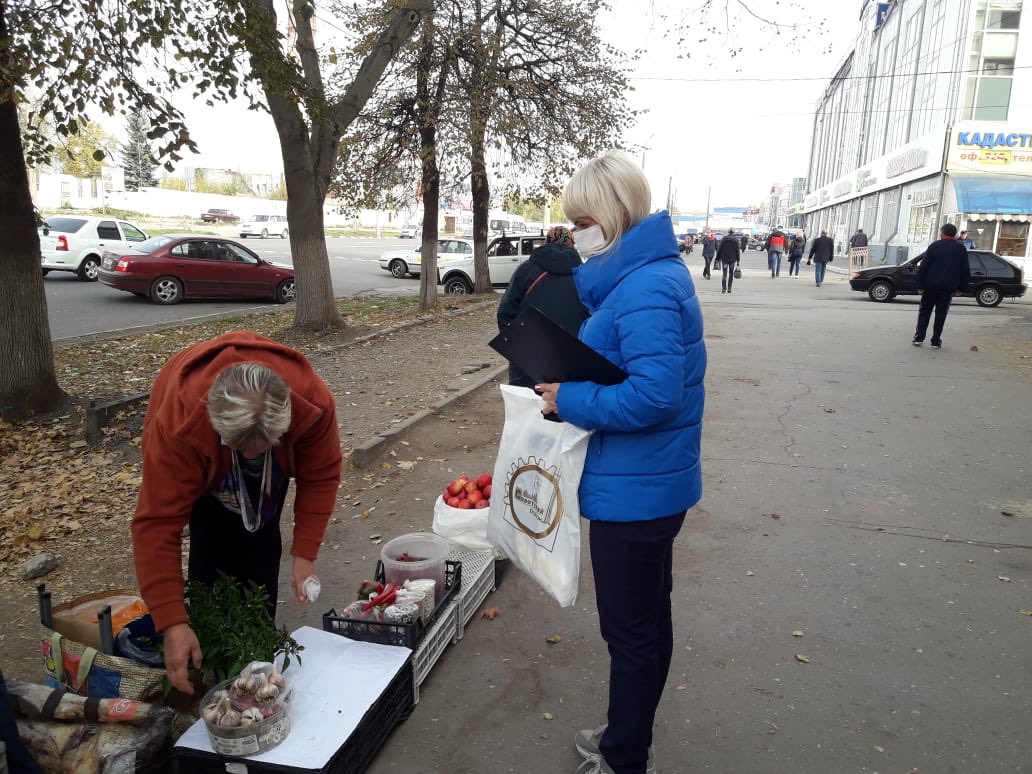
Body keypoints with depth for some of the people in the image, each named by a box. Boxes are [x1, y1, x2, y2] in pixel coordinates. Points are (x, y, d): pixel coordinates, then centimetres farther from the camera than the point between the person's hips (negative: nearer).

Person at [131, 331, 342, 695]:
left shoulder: (314, 402, -41)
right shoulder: (178, 425, -45)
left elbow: (320, 477, -24)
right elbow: (157, 524, -40)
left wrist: (305, 554, -27)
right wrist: (173, 623, -42)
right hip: (199, 450, -1)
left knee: (261, 543, -4)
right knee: (213, 547, -13)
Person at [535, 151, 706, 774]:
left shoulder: (644, 288, -23)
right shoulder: (653, 272, 10)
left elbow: (654, 393, -30)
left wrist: (570, 400, -18)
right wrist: (571, 388, 5)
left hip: (633, 490, -11)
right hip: (653, 484, 11)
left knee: (630, 632, 8)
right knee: (648, 619, 23)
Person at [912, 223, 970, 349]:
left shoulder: (934, 246, 0)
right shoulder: (961, 249, 6)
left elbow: (923, 267, -5)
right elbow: (965, 270, 6)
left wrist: (920, 285, -3)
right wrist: (960, 288, 11)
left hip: (931, 285, -1)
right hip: (948, 287, 1)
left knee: (924, 311, 8)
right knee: (941, 314, 5)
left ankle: (919, 338, 1)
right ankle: (936, 341, 4)